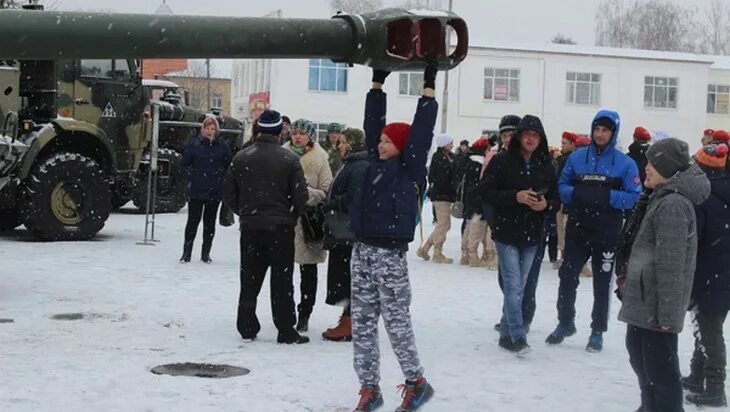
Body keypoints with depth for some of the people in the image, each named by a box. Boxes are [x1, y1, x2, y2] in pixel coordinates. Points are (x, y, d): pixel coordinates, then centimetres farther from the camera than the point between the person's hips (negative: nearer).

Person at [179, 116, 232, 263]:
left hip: (215, 192, 1)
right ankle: (186, 252, 8)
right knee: (193, 221, 0)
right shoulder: (194, 144, -1)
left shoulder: (222, 145, 2)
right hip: (196, 191, -1)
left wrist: (221, 179, 1)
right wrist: (191, 177, -1)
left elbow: (229, 165, 10)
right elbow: (184, 163, 8)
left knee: (210, 222, 7)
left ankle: (206, 253, 16)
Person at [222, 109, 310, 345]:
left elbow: (228, 193, 3)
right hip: (281, 227, -3)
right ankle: (286, 331, 6)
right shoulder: (289, 159, -9)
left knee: (250, 278, 12)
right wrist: (292, 216, 8)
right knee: (281, 280, 4)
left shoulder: (241, 157, 0)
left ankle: (247, 327, 13)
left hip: (250, 227, 3)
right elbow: (301, 195, -10)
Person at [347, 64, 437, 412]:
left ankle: (416, 382, 17)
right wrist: (377, 83, 15)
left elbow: (421, 130, -8)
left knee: (396, 322, 1)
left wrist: (429, 85, -6)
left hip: (390, 254, -6)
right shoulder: (376, 163, 11)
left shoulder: (408, 168, -3)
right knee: (362, 323, 7)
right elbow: (372, 123, 14)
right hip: (363, 251, 6)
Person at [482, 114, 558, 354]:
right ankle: (517, 336, -5)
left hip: (532, 235, 4)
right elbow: (487, 194, -9)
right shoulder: (501, 162, -6)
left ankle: (506, 333, 21)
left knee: (519, 287, 11)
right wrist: (515, 196, -21)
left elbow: (556, 198, 10)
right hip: (507, 231, -4)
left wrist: (546, 204, -13)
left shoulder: (546, 166, 5)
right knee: (513, 286, -9)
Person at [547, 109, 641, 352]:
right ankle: (565, 323, 26)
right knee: (567, 277, 8)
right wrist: (578, 194, -15)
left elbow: (633, 197, -9)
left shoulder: (625, 163, -5)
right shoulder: (577, 157, 3)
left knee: (602, 283, 9)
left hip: (607, 234, -2)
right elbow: (562, 186, 6)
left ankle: (597, 332, 20)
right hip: (577, 230, 2)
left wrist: (606, 197, -22)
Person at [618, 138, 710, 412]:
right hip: (644, 300, 11)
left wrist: (667, 312, -23)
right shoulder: (664, 198, 14)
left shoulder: (673, 204, -19)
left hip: (656, 305, -11)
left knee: (660, 368, -6)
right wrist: (630, 279, 25)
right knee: (640, 353, 24)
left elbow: (671, 264, -23)